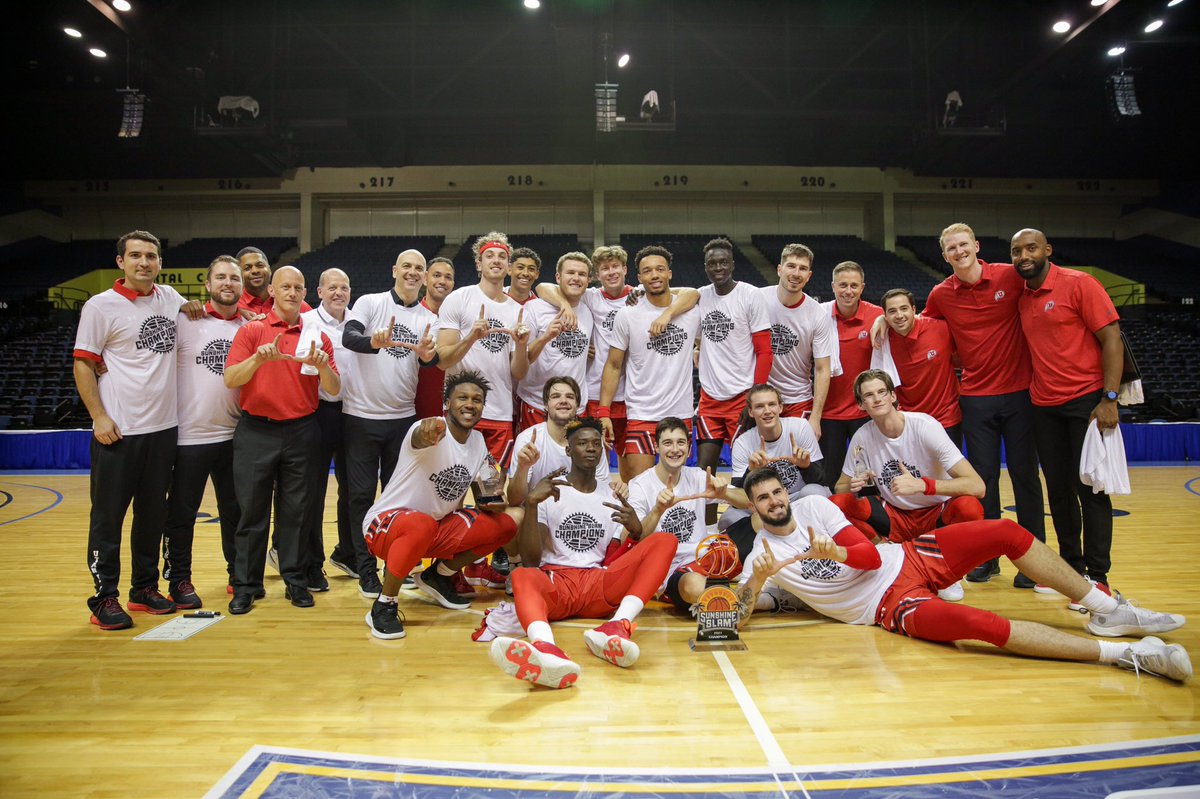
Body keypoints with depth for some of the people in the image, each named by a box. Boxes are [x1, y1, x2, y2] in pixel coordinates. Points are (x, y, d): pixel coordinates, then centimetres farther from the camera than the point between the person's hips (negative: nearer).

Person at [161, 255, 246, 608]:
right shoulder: (185, 322, -4)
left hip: (234, 435, 3)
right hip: (190, 435, -3)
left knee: (235, 510, 13)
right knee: (181, 513, 6)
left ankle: (238, 574, 26)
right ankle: (179, 580, 20)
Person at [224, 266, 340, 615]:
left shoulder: (317, 337, 7)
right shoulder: (252, 331, 3)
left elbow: (334, 390, 2)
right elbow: (230, 379, -6)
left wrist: (322, 366, -17)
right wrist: (259, 358, -23)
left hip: (300, 432, 1)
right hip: (256, 432, -1)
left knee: (295, 511, 7)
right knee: (253, 510, 4)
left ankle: (296, 581, 17)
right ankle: (246, 585, 15)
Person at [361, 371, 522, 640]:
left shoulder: (478, 441, 2)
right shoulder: (432, 429, -21)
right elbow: (420, 437, -47)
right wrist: (428, 434, -71)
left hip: (438, 529, 7)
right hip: (384, 525, -7)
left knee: (506, 521, -7)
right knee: (422, 525, -41)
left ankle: (438, 575, 11)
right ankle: (384, 606, -17)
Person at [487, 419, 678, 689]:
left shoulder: (613, 497, 19)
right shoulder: (549, 491, 10)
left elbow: (629, 564, 16)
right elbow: (531, 560, -2)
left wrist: (636, 531, -5)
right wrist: (531, 504, -16)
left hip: (599, 586, 3)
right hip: (554, 582, -2)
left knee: (664, 541, -17)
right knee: (522, 576, -37)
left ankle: (617, 626, -41)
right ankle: (545, 649, -70)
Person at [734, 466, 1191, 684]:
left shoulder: (812, 506, 3)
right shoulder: (762, 555, -5)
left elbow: (869, 554, -2)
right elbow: (737, 617, -15)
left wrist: (834, 552, -25)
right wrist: (757, 580, -34)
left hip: (908, 558, 5)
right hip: (890, 604, -5)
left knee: (1006, 532, -8)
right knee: (974, 622, -31)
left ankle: (1108, 611, 5)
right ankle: (1123, 653, -27)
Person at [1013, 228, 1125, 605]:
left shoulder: (1079, 284, -7)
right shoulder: (1021, 298, 10)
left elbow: (1111, 338, -10)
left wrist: (1109, 398, -16)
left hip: (1086, 400, -5)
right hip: (1044, 406, 6)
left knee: (1090, 488, -2)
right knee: (1059, 491, 9)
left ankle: (1098, 577, 7)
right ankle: (1071, 568, 20)